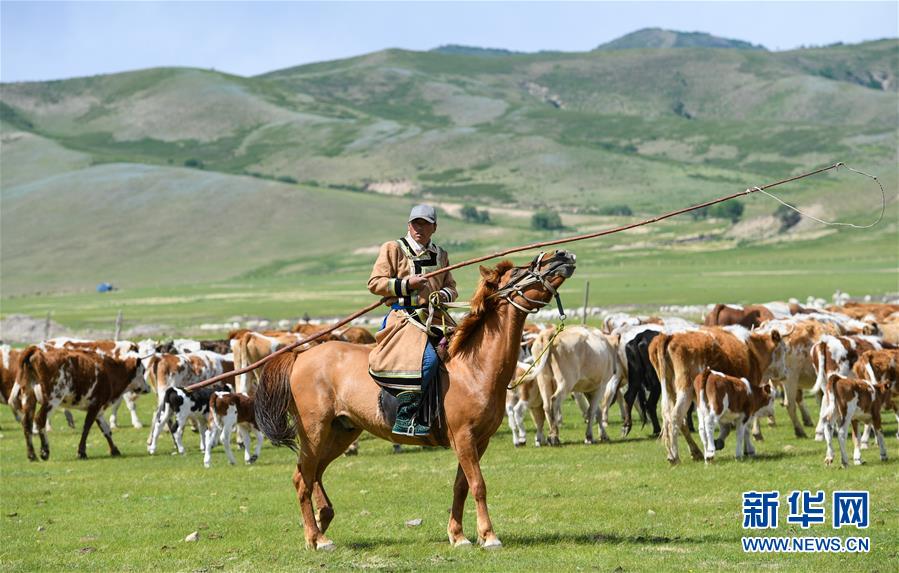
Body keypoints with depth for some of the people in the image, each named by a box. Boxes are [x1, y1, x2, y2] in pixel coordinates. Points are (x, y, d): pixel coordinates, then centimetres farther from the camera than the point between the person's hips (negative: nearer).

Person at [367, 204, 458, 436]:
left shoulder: (440, 255, 20)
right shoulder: (393, 248, 4)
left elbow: (451, 287, 25)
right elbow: (374, 283, -1)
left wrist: (444, 294, 1)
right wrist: (407, 284, -12)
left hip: (436, 318, 7)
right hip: (405, 317, -7)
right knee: (427, 359, -30)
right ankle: (406, 419, -27)